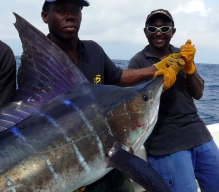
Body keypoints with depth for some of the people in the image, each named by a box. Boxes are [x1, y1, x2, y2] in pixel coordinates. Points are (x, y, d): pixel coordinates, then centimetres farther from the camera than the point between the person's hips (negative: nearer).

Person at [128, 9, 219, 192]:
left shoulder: (182, 54, 10)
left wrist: (188, 66, -12)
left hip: (198, 133, 6)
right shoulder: (138, 62, -4)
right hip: (166, 142, -5)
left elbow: (198, 94, 4)